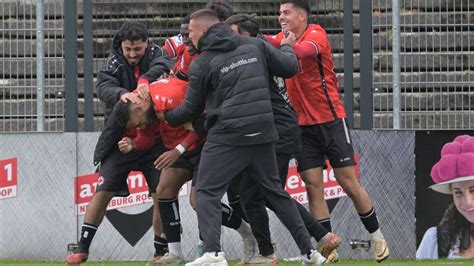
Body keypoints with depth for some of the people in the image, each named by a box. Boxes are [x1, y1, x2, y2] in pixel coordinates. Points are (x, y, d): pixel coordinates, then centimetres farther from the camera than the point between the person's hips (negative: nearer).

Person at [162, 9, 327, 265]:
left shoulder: (202, 64, -3)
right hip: (262, 134, 5)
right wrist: (286, 47, 33)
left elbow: (192, 109, 5)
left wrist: (167, 116, 26)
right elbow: (289, 67, 10)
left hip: (228, 137, -5)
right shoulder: (254, 45, 7)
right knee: (274, 191, 18)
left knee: (206, 192, 0)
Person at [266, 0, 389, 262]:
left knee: (349, 184, 0)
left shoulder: (316, 34, -12)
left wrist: (275, 43, -48)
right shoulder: (284, 38, 9)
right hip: (303, 125, 5)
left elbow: (301, 51, -32)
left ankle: (377, 237, 15)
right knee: (313, 187, -3)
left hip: (331, 120, -5)